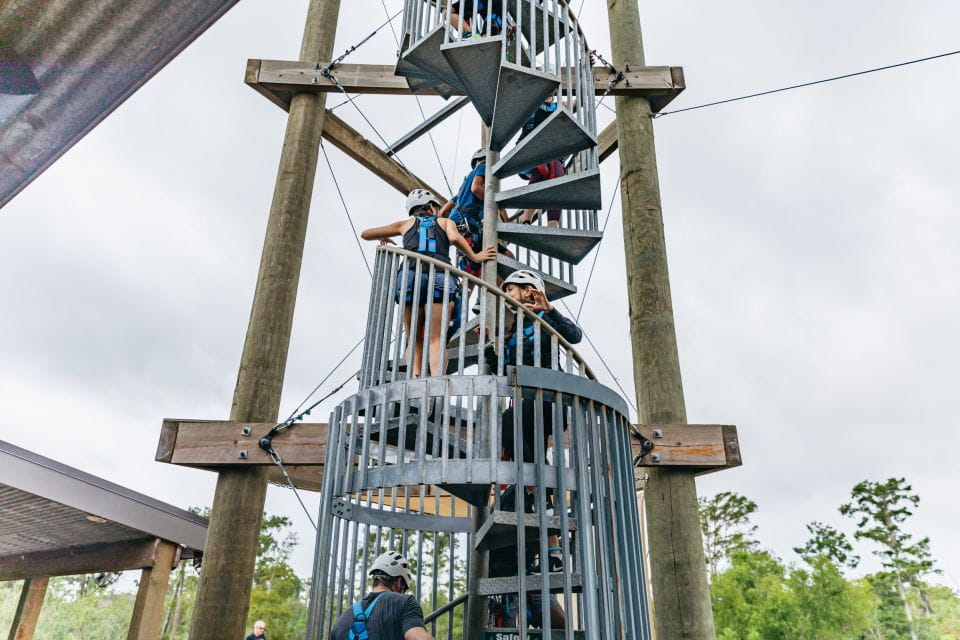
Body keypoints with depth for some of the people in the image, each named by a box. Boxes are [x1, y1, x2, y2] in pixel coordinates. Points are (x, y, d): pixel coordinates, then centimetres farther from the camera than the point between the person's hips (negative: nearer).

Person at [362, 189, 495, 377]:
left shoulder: (406, 223, 30)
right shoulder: (445, 222, 26)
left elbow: (365, 234, 35)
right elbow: (454, 238, 2)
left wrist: (383, 238, 54)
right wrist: (475, 256, 13)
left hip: (410, 275, 1)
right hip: (440, 278, -1)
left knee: (415, 340, 10)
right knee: (436, 339, -3)